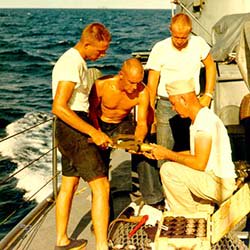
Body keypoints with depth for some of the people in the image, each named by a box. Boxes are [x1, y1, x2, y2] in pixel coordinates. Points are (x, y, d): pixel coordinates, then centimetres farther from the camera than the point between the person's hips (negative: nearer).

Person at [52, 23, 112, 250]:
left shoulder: (76, 60, 13)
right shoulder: (72, 63, -19)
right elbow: (59, 107, -26)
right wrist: (93, 132, -24)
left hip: (71, 131, 11)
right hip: (74, 130, -11)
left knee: (69, 185, 18)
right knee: (101, 186, -11)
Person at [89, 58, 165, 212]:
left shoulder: (142, 92, -25)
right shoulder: (102, 85, -29)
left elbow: (142, 123, -17)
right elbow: (92, 110, -13)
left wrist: (139, 140, -38)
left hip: (123, 124, 1)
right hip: (101, 125, -1)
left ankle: (154, 199, -9)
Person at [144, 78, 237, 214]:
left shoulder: (204, 120, -19)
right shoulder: (199, 118, 13)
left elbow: (199, 163, -23)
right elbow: (195, 154, 17)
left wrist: (168, 154, -12)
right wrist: (162, 153, 10)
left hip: (220, 185, -10)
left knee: (168, 170, -17)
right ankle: (203, 210, 15)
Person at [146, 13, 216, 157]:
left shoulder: (199, 44, -4)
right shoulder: (160, 49, -8)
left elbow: (210, 66, 13)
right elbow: (152, 83, -3)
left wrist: (208, 95, 4)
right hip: (166, 105, -1)